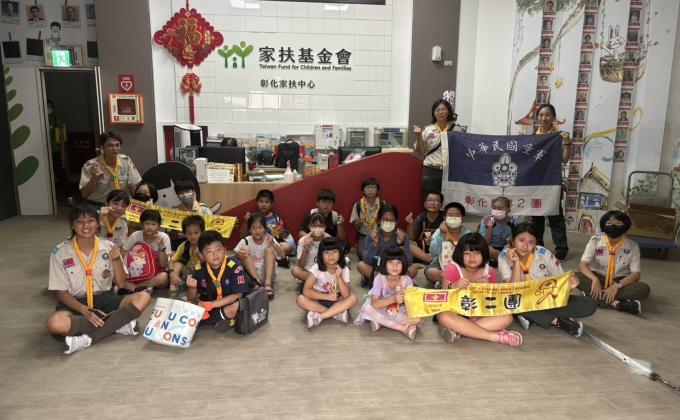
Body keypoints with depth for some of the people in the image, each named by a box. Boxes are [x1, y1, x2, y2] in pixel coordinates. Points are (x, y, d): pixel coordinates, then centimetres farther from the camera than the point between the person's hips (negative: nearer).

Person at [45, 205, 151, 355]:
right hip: (75, 303, -2)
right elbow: (61, 292, -6)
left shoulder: (108, 247, -2)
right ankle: (118, 322, -22)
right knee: (55, 323, -37)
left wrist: (116, 260, -18)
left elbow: (121, 284, 0)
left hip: (103, 299, 2)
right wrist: (86, 312, -22)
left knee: (143, 297, -23)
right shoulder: (60, 252, -8)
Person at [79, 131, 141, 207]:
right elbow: (84, 194, -8)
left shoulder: (126, 161, 0)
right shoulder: (90, 166, -9)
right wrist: (94, 178, -21)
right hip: (97, 206, -2)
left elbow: (133, 187, 5)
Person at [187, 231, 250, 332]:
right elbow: (191, 298, -1)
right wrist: (192, 288, -25)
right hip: (208, 305, 5)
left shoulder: (233, 266, -20)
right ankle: (225, 319, -15)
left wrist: (210, 304, -25)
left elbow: (237, 295, -20)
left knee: (238, 306, -36)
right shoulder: (200, 270, -7)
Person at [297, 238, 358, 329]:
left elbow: (346, 295, -20)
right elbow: (306, 291, -22)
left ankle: (319, 316, -28)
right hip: (319, 301, -1)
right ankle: (337, 313, -24)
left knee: (353, 298, -28)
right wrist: (327, 296, -23)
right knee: (301, 299, -30)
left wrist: (339, 276, -30)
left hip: (337, 302, 1)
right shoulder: (317, 268, -15)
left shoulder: (344, 269, -11)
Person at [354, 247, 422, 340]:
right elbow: (374, 303, -26)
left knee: (418, 318, -27)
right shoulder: (379, 278, -16)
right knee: (366, 307, -31)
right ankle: (403, 328, -24)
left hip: (400, 314, 0)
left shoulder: (407, 280, -12)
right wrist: (393, 299, -39)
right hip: (382, 312, 1)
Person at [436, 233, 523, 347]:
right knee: (444, 316, -37)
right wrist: (453, 286, -32)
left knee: (506, 317, -23)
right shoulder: (452, 270, -9)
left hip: (480, 315, 3)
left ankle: (457, 330, -29)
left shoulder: (489, 272, -1)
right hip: (457, 313, -3)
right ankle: (496, 336, -30)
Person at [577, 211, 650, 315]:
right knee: (576, 277, -31)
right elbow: (582, 265, -15)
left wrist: (617, 285, -31)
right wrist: (594, 279, -36)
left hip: (620, 281, 0)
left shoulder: (632, 246, -8)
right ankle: (615, 303, -35)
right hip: (598, 278, 0)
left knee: (643, 289, -29)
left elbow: (636, 274, -13)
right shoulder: (595, 241, -8)